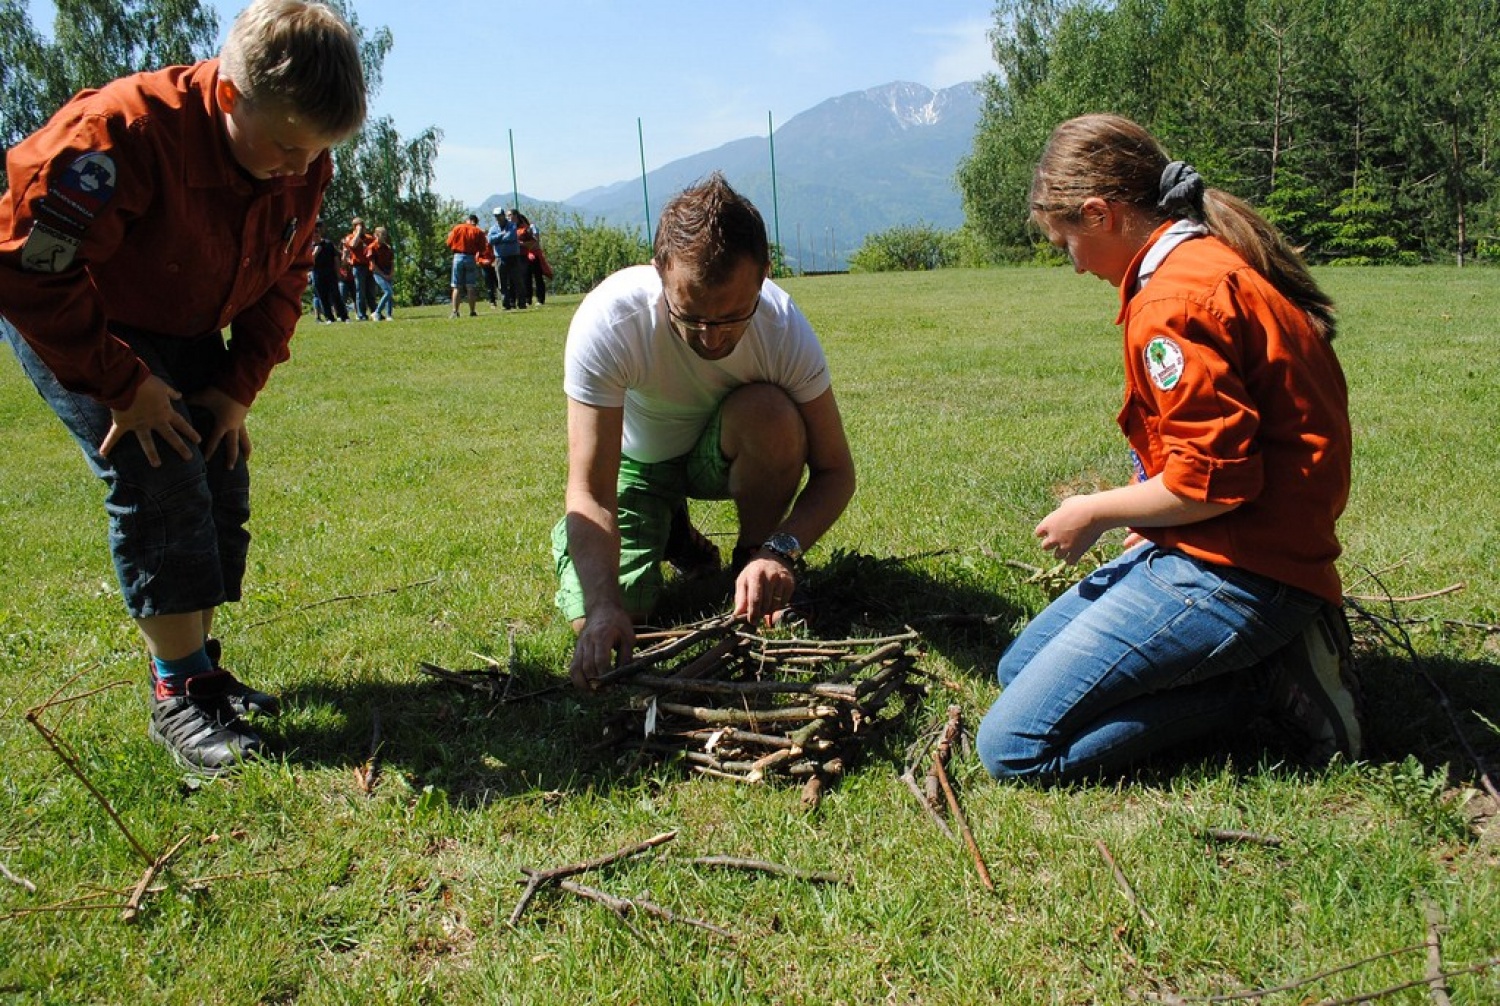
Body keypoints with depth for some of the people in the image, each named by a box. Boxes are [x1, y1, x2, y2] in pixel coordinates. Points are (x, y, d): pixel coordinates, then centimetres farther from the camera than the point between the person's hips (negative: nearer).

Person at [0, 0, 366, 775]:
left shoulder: (302, 167, -12)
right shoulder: (124, 130, -33)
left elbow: (282, 282, 1)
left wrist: (238, 387, -7)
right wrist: (122, 384, -25)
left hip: (184, 335, 7)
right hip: (66, 323, -7)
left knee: (220, 488, 1)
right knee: (158, 486, -18)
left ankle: (196, 667, 14)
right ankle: (178, 696, -9)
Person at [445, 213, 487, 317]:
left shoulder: (457, 228, 5)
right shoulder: (478, 232, 2)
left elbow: (449, 243, 3)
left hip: (458, 257, 1)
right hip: (471, 258, -1)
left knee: (457, 287, 4)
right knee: (471, 287, 4)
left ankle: (455, 311, -4)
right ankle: (472, 312, 3)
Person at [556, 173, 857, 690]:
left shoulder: (785, 327, -30)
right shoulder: (607, 321, -35)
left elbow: (835, 471, -21)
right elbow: (590, 493, -34)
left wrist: (781, 550, -38)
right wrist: (604, 604, -49)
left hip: (722, 453, 1)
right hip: (635, 462, 0)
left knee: (772, 413, -34)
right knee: (597, 620, -19)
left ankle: (753, 558, -7)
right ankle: (670, 529, 14)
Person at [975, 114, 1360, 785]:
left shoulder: (1174, 299, -19)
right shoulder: (1219, 259, 12)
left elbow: (1213, 479, -23)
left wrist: (1096, 513, -8)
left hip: (1230, 573, -11)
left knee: (1013, 747, -13)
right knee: (1017, 670, 17)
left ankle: (1267, 679, -8)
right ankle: (1272, 653, 8)